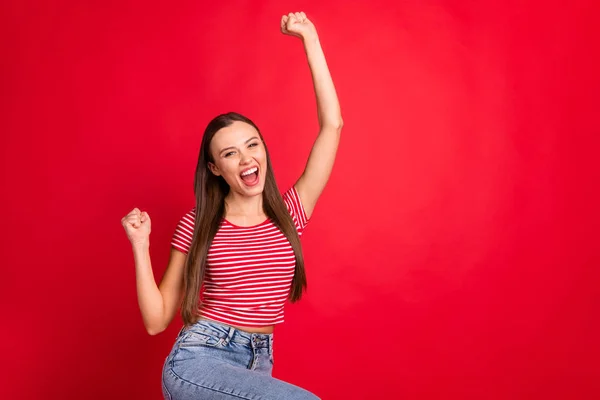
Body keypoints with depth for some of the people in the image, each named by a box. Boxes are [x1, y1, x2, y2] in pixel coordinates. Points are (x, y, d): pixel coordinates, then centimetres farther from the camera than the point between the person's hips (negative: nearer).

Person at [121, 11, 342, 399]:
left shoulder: (289, 214, 5)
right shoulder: (197, 225, 1)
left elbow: (332, 124, 1)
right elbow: (157, 320, 3)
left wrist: (310, 38, 3)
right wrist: (141, 246, -7)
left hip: (255, 366, 4)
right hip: (196, 360, -4)